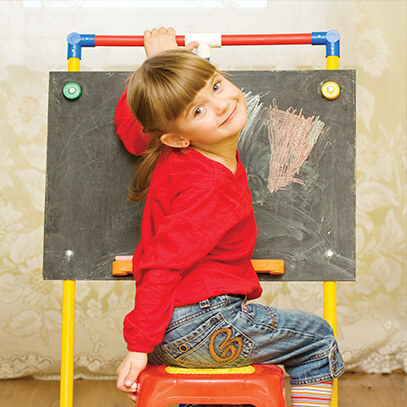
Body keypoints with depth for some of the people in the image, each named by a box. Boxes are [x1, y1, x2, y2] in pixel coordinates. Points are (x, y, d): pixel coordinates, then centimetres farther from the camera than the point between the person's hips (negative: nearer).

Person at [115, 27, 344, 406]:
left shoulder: (172, 155, -1)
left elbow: (127, 120, 19)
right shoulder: (211, 188, -27)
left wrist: (156, 61, 20)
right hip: (201, 325, -9)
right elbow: (162, 263, -30)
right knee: (318, 339, 8)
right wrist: (139, 346, -26)